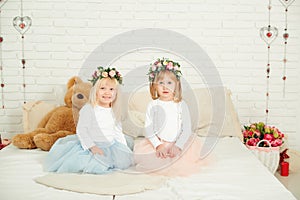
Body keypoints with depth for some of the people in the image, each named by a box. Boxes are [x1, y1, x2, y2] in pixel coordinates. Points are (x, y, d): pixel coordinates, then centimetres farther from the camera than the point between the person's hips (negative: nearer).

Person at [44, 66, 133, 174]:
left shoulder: (114, 111, 9)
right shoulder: (88, 109, -12)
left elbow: (118, 131, 18)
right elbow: (81, 130, -15)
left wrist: (125, 148, 9)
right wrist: (92, 146, -21)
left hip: (111, 146, 7)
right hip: (91, 146, -6)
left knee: (125, 160, -10)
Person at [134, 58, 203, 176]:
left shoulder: (181, 105, 0)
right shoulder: (153, 105, 1)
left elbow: (187, 129, -4)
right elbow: (148, 129, -3)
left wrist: (178, 146, -17)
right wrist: (158, 145, -15)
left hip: (178, 143, 1)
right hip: (156, 143, 0)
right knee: (138, 152, -22)